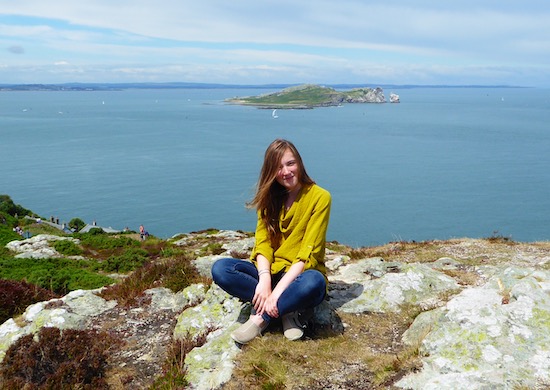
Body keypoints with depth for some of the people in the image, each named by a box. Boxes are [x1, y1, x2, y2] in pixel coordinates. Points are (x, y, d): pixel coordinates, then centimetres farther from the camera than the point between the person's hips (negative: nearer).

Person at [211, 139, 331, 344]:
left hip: (300, 275, -4)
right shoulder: (270, 197, 4)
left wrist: (278, 290, -26)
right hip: (271, 271, 4)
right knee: (220, 268, -21)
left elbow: (308, 254, -17)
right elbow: (262, 244, -6)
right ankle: (285, 308, -18)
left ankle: (260, 318, -21)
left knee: (314, 282, -40)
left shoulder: (319, 197, -11)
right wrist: (264, 279, -25)